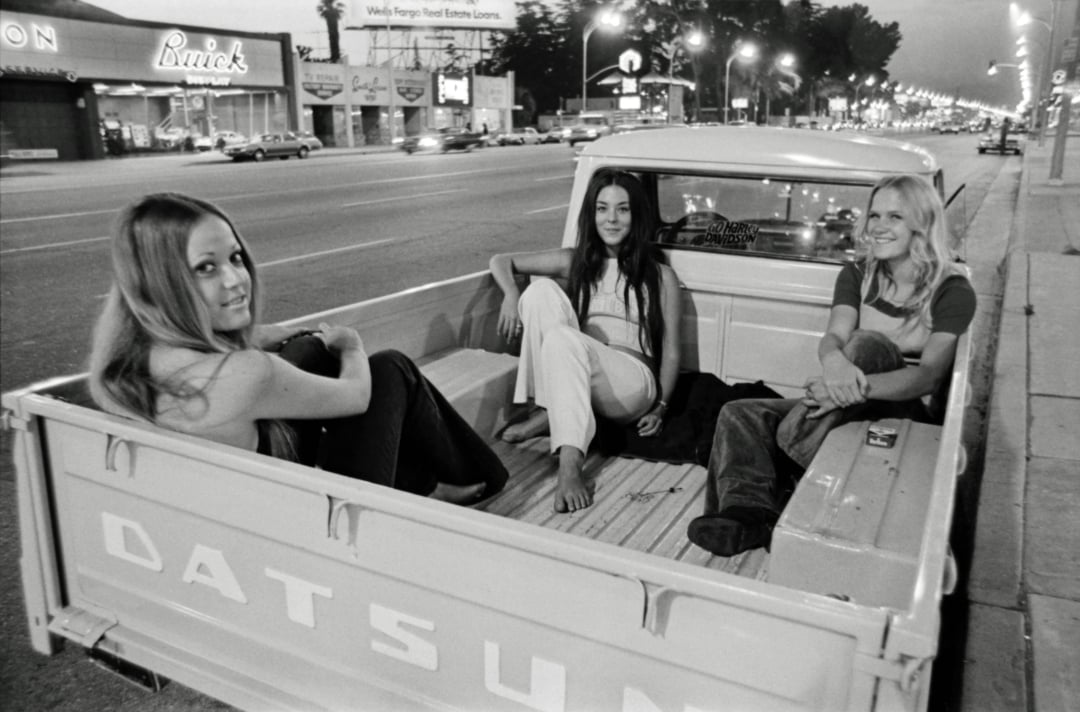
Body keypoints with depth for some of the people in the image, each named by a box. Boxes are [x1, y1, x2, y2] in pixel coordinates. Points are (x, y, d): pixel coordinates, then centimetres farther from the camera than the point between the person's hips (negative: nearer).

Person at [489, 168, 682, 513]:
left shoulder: (660, 276, 6)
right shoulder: (575, 262, 13)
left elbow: (670, 351, 3)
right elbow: (501, 261, 14)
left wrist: (660, 407, -10)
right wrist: (511, 294, -8)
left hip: (632, 384, -3)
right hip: (576, 372, 4)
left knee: (562, 338, -34)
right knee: (542, 289, -16)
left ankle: (570, 463, -38)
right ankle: (548, 408, -23)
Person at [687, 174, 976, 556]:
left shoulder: (953, 291, -7)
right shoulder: (857, 275, 6)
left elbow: (929, 374, -21)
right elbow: (833, 337, -12)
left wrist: (858, 387, -41)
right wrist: (834, 362, -39)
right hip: (847, 409, 4)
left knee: (868, 345, -33)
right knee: (739, 414, -17)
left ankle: (792, 458, -31)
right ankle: (749, 512, -41)